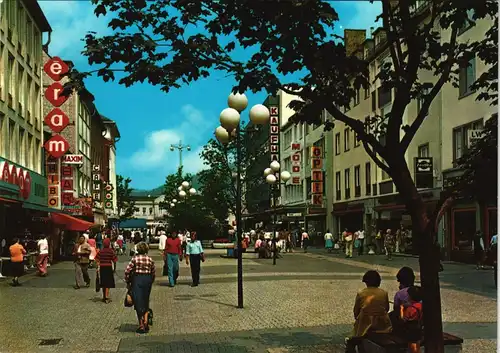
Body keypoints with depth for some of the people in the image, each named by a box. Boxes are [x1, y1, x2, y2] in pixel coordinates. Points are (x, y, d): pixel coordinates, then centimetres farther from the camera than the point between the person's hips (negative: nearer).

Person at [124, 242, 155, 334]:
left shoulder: (135, 258, -7)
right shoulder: (150, 260, 3)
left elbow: (127, 271, -10)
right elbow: (153, 273, 7)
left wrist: (128, 282, 2)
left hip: (137, 280, -3)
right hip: (147, 280, 3)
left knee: (138, 303, 3)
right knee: (146, 303, 19)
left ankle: (141, 326, 3)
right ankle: (146, 322, 16)